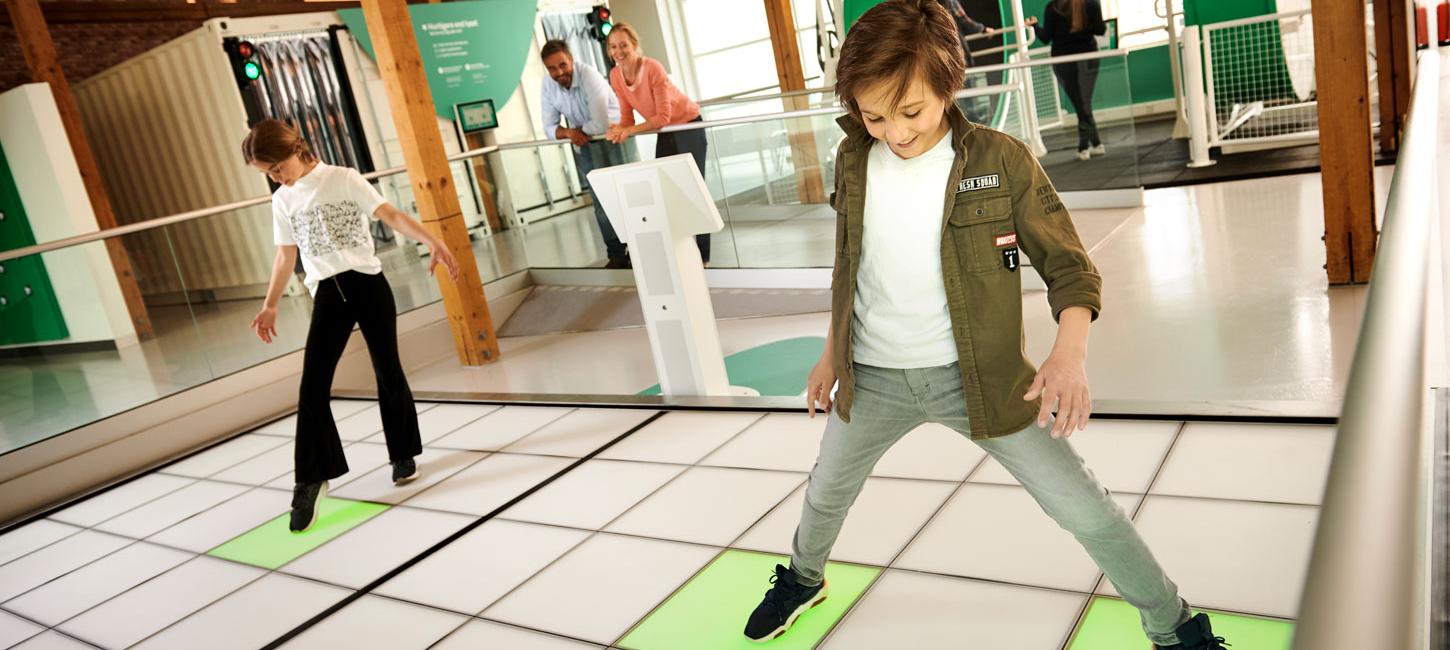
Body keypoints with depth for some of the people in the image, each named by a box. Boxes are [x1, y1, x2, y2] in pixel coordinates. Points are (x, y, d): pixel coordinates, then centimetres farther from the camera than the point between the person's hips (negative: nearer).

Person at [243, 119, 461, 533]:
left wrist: (432, 241, -23)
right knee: (312, 387, -9)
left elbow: (391, 215, -9)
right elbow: (286, 256, 18)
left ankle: (403, 454, 23)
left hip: (367, 283, -3)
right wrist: (270, 306, 18)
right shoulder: (282, 201, 11)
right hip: (328, 295, 3)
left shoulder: (345, 179, -1)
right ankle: (311, 480, -3)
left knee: (388, 372, 5)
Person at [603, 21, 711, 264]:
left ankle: (702, 256, 0)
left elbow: (663, 117, -29)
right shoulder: (615, 76, -9)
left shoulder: (653, 68, -28)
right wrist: (620, 130, -27)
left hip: (688, 125, -6)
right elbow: (627, 115, -4)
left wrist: (628, 131, -36)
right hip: (664, 132, 7)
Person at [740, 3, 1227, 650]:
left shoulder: (1002, 160, -14)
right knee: (826, 496, 22)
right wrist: (832, 353, 16)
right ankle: (802, 580, 54)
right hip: (872, 377, 3)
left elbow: (1069, 265, -10)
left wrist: (1069, 352, -28)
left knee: (1085, 511, -2)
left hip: (976, 376, -3)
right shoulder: (853, 160, -4)